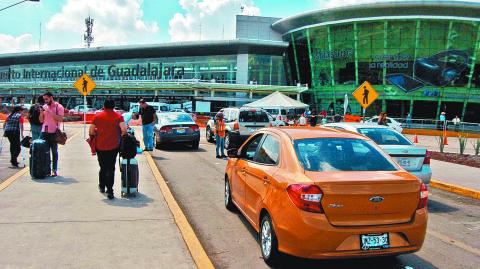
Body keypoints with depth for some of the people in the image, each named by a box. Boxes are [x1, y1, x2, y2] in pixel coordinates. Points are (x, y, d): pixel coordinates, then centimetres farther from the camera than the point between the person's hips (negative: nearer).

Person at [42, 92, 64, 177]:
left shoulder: (59, 106, -2)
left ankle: (54, 170, 4)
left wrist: (50, 112, -17)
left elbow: (60, 119, -15)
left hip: (53, 132, -4)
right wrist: (41, 112, -5)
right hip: (44, 132, 4)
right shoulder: (44, 106, 13)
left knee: (54, 151, 1)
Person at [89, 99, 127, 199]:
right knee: (111, 169, 6)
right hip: (113, 146, -1)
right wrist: (121, 135, 2)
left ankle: (102, 186, 33)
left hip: (100, 147, 1)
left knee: (103, 167, 19)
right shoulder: (118, 116, -5)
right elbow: (124, 130, -18)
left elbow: (91, 132, -3)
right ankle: (109, 190, 1)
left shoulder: (97, 116, -1)